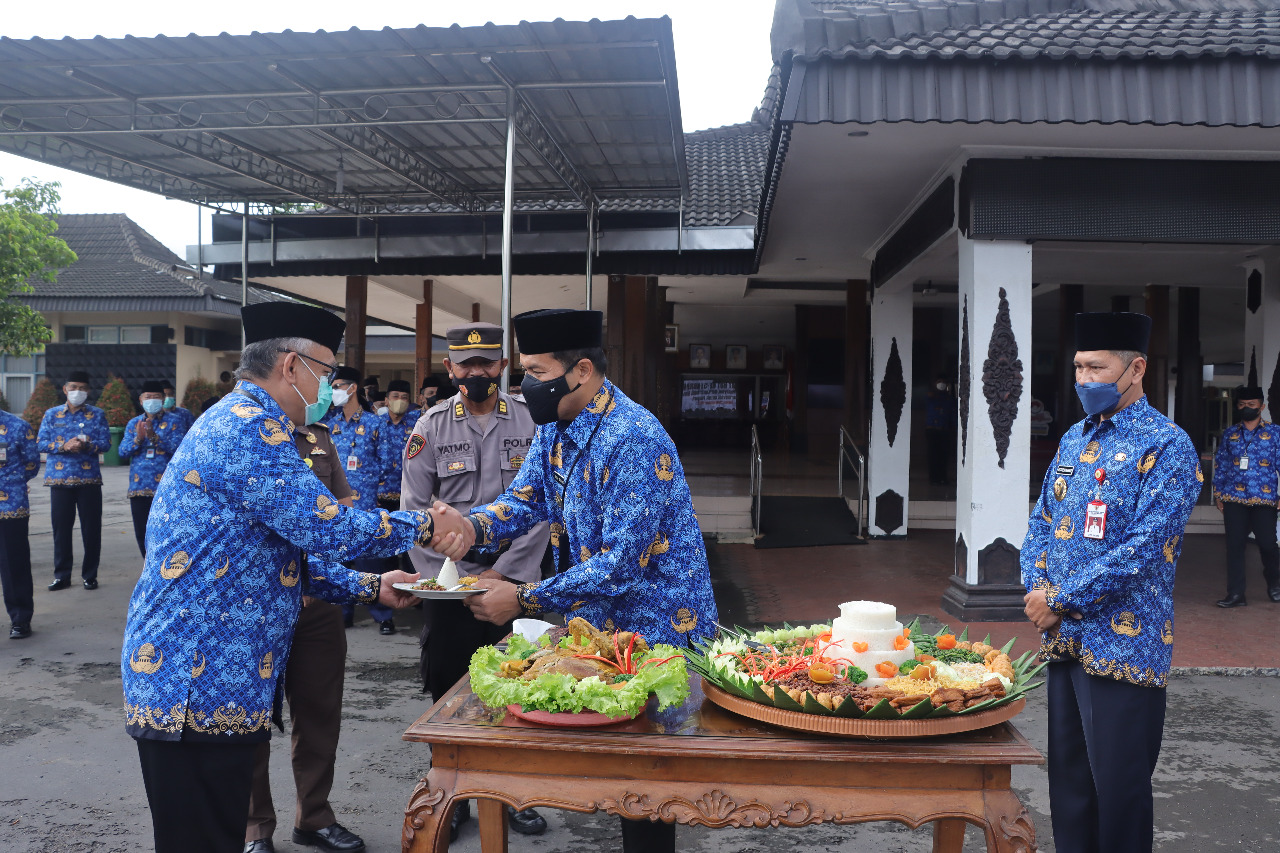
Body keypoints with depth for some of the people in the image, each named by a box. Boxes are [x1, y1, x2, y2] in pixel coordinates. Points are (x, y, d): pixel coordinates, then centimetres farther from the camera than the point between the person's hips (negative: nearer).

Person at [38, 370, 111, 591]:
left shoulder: (97, 415, 6)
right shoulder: (52, 414, 9)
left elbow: (106, 443, -2)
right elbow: (41, 443, 2)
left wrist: (86, 445, -21)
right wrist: (64, 446, -16)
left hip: (89, 479, -1)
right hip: (59, 479, 1)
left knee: (91, 528, 1)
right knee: (61, 528, 5)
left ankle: (90, 575, 12)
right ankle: (62, 575, 15)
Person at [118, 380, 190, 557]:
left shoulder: (175, 421, 4)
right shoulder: (134, 423, 15)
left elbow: (178, 447, -11)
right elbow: (123, 452, 6)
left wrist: (153, 436, -21)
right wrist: (138, 439, -12)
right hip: (138, 488, 5)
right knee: (142, 534, 9)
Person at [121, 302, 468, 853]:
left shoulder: (243, 424, 18)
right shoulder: (247, 428, -16)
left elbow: (291, 551, 22)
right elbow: (328, 529, -21)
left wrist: (369, 587, 16)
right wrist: (421, 525, -7)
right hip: (194, 686, -10)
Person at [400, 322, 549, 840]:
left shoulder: (530, 424, 1)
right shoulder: (430, 428, 2)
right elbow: (414, 510, 2)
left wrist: (502, 571, -7)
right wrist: (443, 577, -6)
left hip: (514, 579, 0)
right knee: (449, 693, 6)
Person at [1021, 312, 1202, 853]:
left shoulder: (1167, 445, -11)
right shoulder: (1075, 439, 12)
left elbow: (1145, 548, -18)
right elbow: (1042, 520, 15)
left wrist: (1062, 600, -15)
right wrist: (1036, 589, -2)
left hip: (1123, 645, -7)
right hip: (1063, 637, 7)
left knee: (1119, 789, 3)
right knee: (1068, 780, 17)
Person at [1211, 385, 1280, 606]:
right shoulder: (1230, 435, 11)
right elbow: (1220, 465, 14)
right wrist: (1218, 494, 9)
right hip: (1234, 500, 2)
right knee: (1234, 546, 2)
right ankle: (1236, 594, 8)